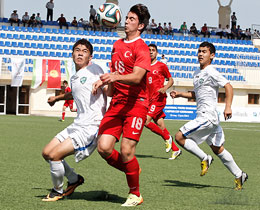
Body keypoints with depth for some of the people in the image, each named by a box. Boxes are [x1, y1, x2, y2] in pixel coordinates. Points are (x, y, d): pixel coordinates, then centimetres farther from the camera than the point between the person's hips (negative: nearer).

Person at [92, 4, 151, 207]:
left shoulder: (141, 48, -8)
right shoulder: (117, 45, 17)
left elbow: (136, 77, -22)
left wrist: (116, 77, -38)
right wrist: (103, 81, 14)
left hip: (135, 104, -7)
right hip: (116, 103, 7)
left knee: (126, 151, -12)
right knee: (104, 148, -7)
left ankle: (135, 194, 7)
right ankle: (132, 170, 20)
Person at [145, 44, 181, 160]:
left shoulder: (161, 66, -1)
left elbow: (171, 80, 5)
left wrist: (165, 88, -13)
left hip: (159, 98, -6)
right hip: (150, 99, 6)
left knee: (146, 121, -19)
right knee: (160, 126, 5)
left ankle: (167, 137, -1)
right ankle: (175, 149, 14)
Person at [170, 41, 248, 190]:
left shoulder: (211, 72, -11)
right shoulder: (197, 74, 17)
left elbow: (228, 86, -19)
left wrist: (228, 107, -29)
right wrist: (180, 94, 16)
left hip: (207, 116, -9)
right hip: (204, 116, 9)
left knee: (180, 137, -12)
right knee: (218, 149, 14)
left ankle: (204, 159, -1)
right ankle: (239, 175, 21)